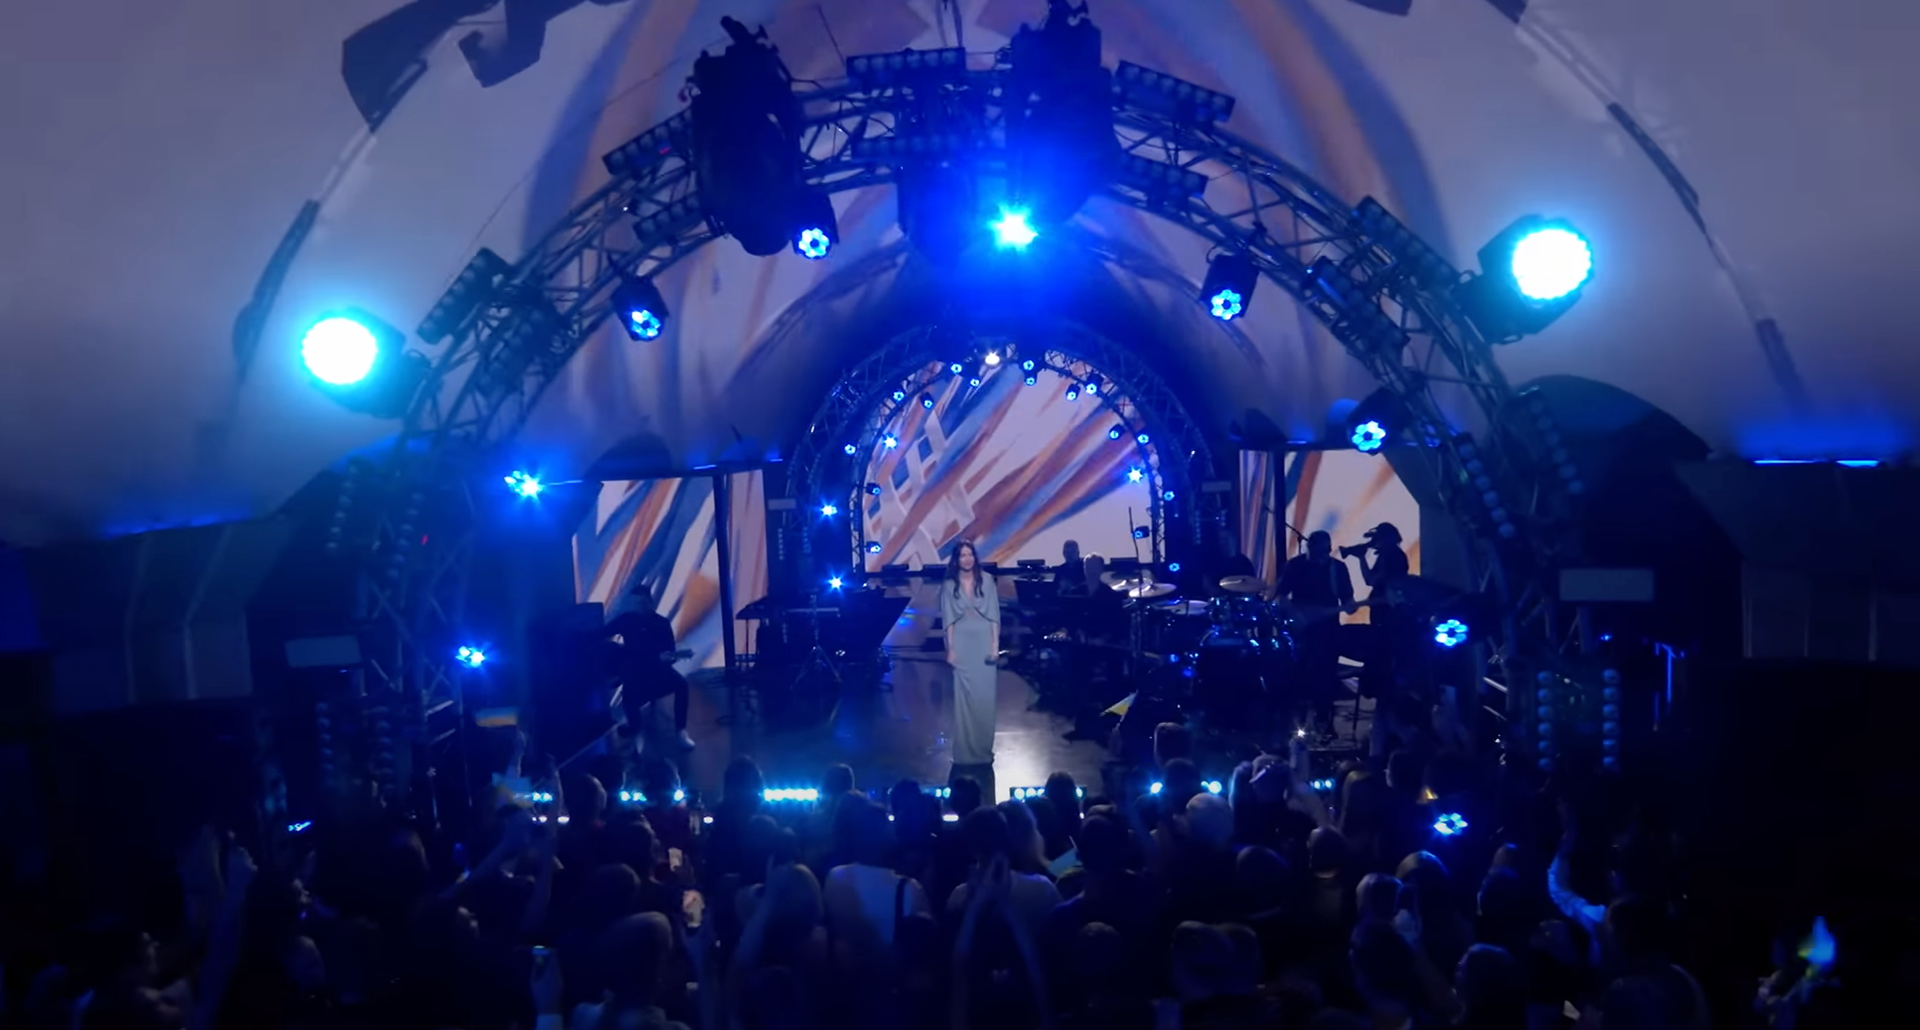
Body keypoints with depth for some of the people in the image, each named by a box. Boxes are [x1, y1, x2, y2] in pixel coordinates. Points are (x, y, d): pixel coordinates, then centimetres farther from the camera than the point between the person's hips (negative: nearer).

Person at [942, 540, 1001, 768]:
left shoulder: (986, 580, 2)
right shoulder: (949, 585, 2)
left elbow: (994, 615, 1)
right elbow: (948, 620, 2)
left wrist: (995, 644, -5)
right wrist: (950, 648, -4)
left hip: (984, 641, 0)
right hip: (962, 643, 0)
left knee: (984, 697, 3)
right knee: (964, 697, 2)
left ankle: (984, 749, 14)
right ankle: (965, 750, 9)